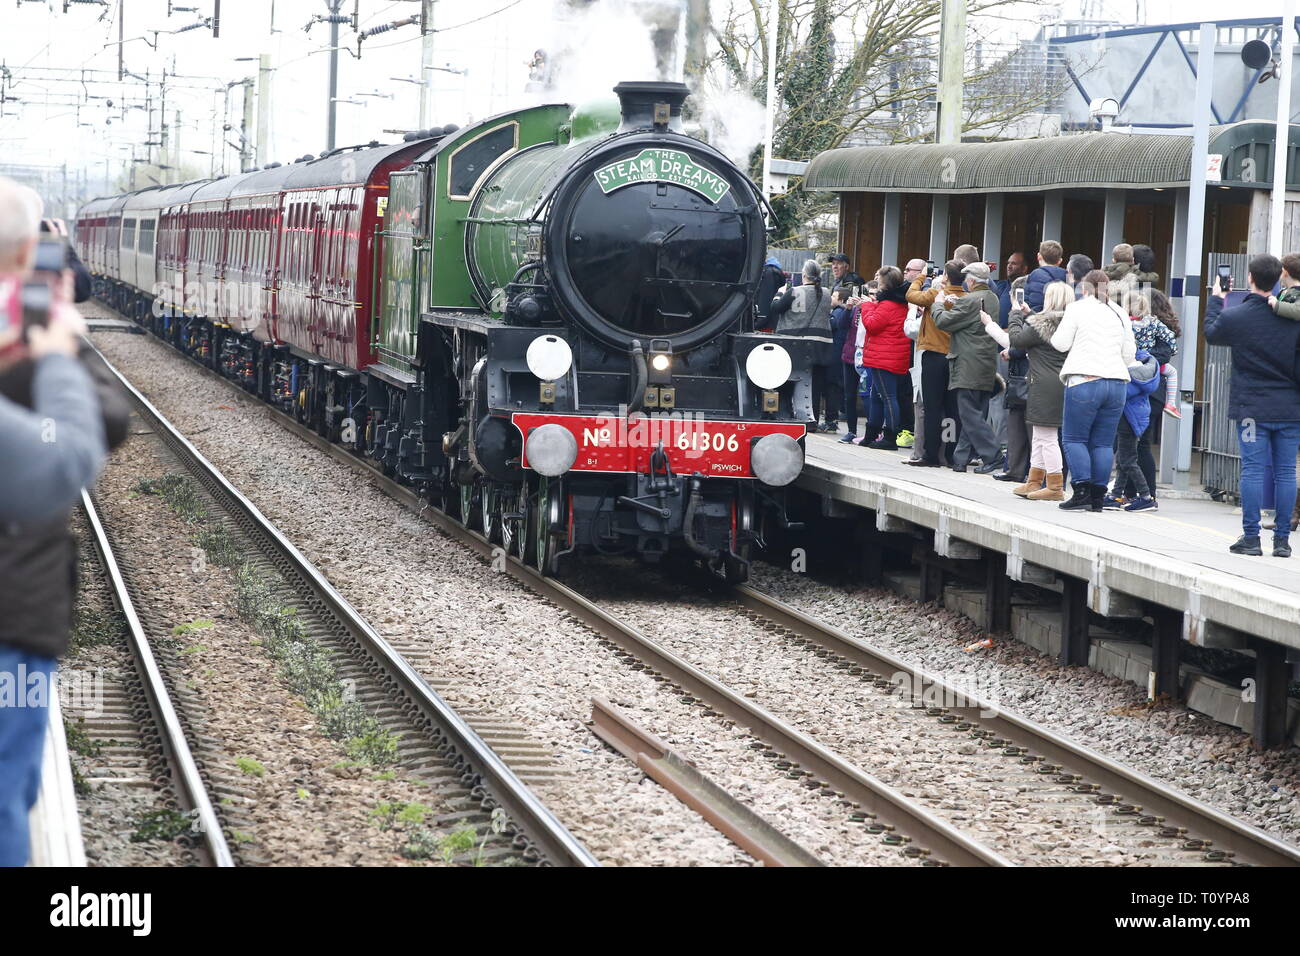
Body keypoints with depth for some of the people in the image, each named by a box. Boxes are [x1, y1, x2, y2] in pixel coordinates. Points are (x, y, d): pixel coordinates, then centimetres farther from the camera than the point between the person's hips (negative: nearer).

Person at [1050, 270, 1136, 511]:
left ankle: (1081, 491, -11)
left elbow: (1060, 343, 1)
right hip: (1117, 382, 5)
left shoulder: (1077, 308, 1)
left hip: (1084, 381, -5)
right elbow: (1129, 354, 16)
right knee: (1103, 443, 6)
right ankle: (1098, 496, 2)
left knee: (1074, 438, 1)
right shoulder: (1120, 314, 15)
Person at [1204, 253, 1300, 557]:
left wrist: (1215, 300, 27)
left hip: (1253, 407, -1)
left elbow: (1211, 333, 14)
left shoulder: (1235, 316, -7)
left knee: (1252, 470, 1)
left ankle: (1251, 537, -1)